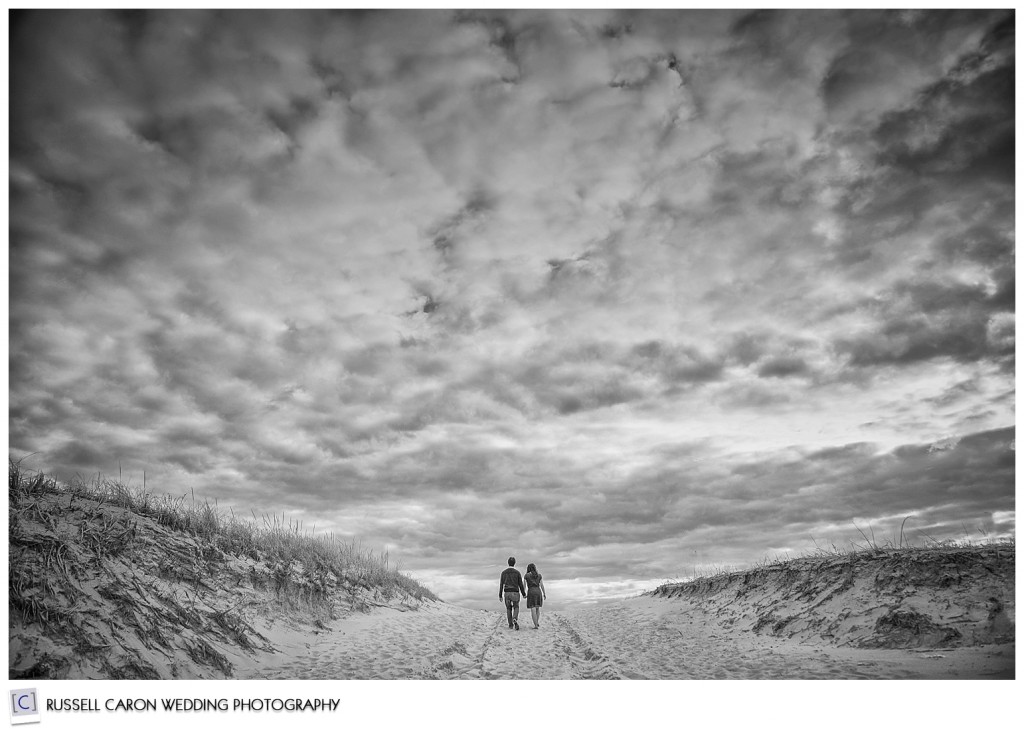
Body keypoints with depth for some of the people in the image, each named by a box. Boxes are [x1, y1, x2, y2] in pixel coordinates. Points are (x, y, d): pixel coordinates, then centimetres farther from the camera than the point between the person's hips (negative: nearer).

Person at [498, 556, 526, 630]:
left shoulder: (504, 573, 2)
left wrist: (500, 595, 7)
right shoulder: (517, 572, -2)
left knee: (508, 609, 19)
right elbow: (521, 584, -1)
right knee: (516, 608, 9)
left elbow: (501, 585, 2)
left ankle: (510, 624, 17)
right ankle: (515, 620, -20)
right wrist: (524, 594, 9)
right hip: (515, 593, -2)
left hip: (507, 593, 2)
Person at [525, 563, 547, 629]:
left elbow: (524, 585, -1)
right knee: (537, 608, 21)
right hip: (538, 592, 3)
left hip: (531, 592, -3)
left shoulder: (527, 575, 0)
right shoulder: (539, 575, 6)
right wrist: (544, 594, 10)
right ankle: (537, 622, 14)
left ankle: (536, 625, -6)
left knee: (533, 610, -2)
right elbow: (542, 585, 4)